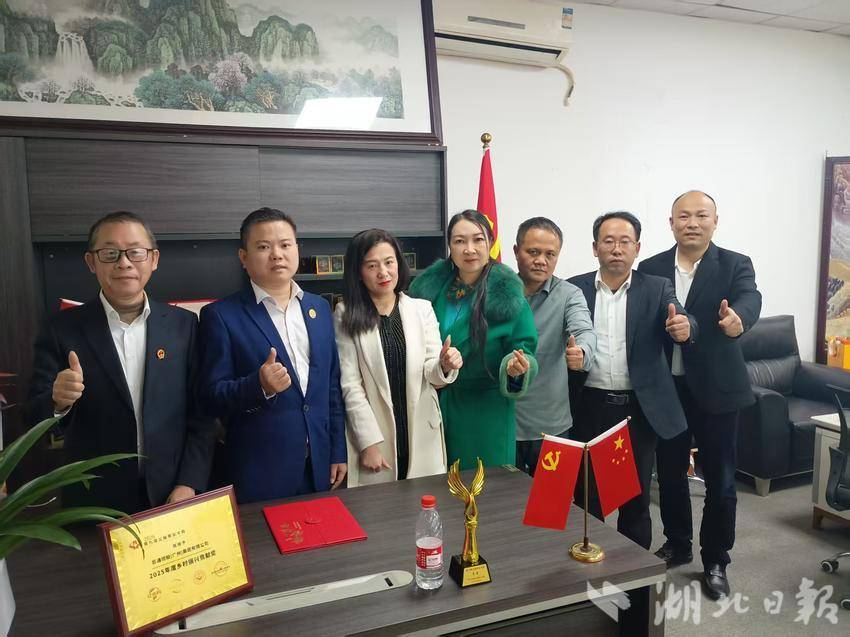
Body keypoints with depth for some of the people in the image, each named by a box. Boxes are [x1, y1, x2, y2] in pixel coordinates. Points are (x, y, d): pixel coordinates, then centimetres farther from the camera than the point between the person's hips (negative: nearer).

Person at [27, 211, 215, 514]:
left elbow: (201, 414, -1)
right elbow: (36, 417, -3)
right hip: (94, 505, 0)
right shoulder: (62, 329, -5)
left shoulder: (184, 324, -3)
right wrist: (59, 401, -24)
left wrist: (188, 485, -9)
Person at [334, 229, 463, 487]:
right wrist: (369, 443, -11)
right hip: (374, 438, -2)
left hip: (422, 437, 2)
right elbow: (350, 384, -6)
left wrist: (445, 366, -22)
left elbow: (430, 373, 1)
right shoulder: (347, 316, -3)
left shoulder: (422, 309, 2)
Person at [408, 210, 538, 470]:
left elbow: (524, 351, -6)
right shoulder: (428, 287, 1)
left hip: (486, 417, -3)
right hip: (434, 409, 3)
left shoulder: (508, 296, -9)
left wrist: (517, 366, -26)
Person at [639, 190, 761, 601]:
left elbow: (750, 299, -24)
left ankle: (716, 561, 27)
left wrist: (737, 318, -48)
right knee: (669, 473, 15)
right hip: (665, 389, 2)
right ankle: (677, 545, 36)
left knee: (719, 479, 8)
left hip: (716, 389, -2)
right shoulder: (650, 269, 2)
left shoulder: (735, 265, -4)